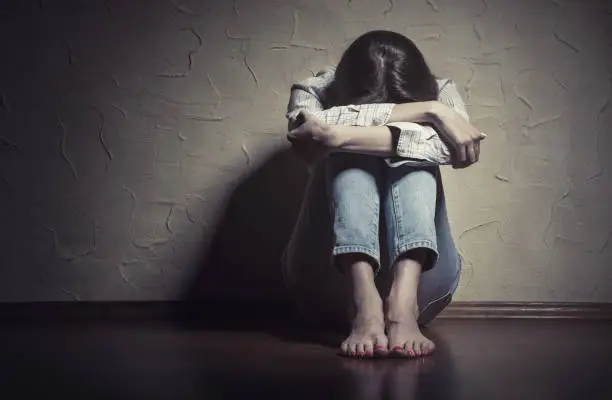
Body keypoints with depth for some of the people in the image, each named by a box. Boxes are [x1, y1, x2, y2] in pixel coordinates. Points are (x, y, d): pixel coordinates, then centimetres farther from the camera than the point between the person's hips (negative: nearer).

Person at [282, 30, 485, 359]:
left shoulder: (440, 92, -4)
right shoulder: (315, 91, -7)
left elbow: (448, 144, -28)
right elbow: (308, 140, -31)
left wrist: (341, 135, -37)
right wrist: (428, 111, -31)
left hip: (418, 274, 1)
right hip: (330, 273, -1)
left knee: (413, 158, -24)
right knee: (351, 154, -25)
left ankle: (403, 304, -45)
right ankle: (366, 306, -45)